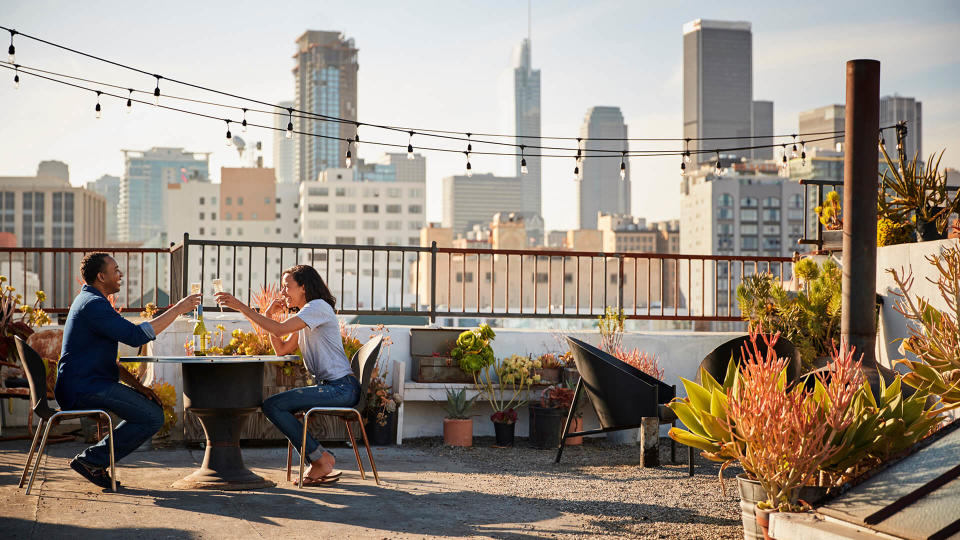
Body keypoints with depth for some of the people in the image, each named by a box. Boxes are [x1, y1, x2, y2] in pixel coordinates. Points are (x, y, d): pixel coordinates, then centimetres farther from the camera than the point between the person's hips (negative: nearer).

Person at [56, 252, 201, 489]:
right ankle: (91, 460, -8)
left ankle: (95, 462, 8)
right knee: (152, 419, -16)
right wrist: (177, 310, -15)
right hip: (84, 388, -11)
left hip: (88, 384, 11)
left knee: (154, 409, 10)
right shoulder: (94, 305, -14)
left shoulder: (89, 301, 21)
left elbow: (106, 359, 24)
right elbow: (136, 335, -23)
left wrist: (136, 385, 13)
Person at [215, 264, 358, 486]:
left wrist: (241, 307, -19)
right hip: (328, 386, 10)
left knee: (273, 405, -15)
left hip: (342, 389, -10)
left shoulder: (318, 307, -10)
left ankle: (320, 459, -7)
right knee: (274, 405, 8)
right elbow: (282, 349, 17)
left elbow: (279, 329, -21)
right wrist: (269, 314, 10)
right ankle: (321, 465, 3)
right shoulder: (303, 316, 22)